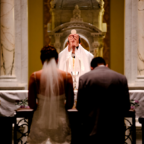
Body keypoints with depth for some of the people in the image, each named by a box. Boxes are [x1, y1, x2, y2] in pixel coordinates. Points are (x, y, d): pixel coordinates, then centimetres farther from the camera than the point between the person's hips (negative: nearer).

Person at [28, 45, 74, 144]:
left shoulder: (35, 76, -4)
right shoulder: (67, 76, -3)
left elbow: (31, 104, -3)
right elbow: (70, 104, -1)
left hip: (40, 120, 0)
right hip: (60, 120, 0)